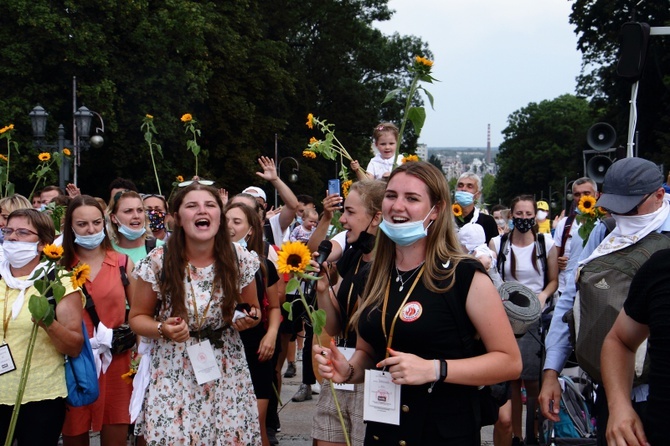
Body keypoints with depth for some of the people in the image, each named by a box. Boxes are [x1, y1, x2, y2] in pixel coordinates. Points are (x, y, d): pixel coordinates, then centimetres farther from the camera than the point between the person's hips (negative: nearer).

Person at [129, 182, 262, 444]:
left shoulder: (240, 260, -5)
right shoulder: (158, 263, -10)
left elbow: (253, 310, 12)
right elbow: (138, 317, 1)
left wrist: (250, 319, -11)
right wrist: (162, 329, -19)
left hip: (227, 376, 2)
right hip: (174, 377, -1)